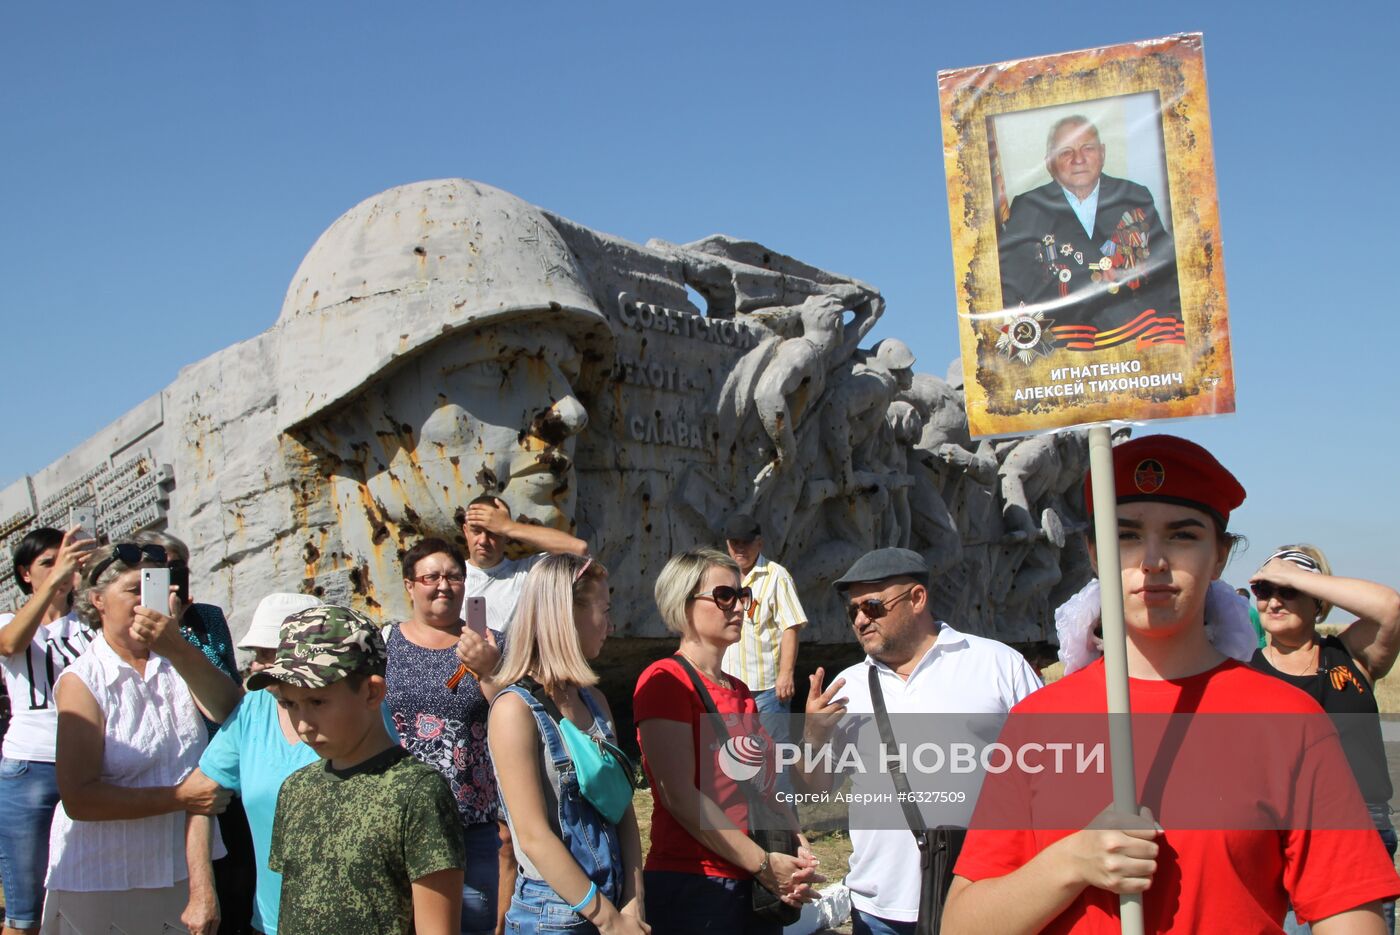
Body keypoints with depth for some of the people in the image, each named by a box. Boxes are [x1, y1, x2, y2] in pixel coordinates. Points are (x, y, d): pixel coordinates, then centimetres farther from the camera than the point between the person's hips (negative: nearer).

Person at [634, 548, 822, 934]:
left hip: (757, 887, 8)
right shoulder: (665, 681, -11)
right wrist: (763, 864, -17)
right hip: (692, 888, -7)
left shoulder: (740, 693, 14)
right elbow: (680, 796, -18)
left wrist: (796, 849, -4)